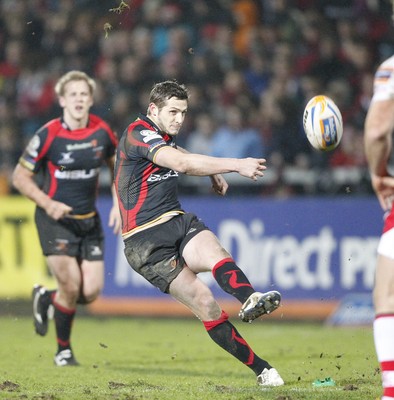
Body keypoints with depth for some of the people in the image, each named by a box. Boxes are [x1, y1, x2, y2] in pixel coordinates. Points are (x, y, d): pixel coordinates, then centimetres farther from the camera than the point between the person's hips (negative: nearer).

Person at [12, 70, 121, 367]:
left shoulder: (101, 131, -3)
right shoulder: (48, 136, -14)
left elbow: (117, 164, 16)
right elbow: (20, 176, -7)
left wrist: (118, 203, 5)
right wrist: (48, 204, -20)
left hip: (89, 220, 4)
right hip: (55, 219, -4)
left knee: (92, 292, -4)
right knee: (71, 287, -14)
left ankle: (46, 299, 29)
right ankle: (63, 350, 10)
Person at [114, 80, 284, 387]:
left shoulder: (164, 137, 15)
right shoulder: (137, 133, -13)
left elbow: (183, 158, 42)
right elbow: (181, 163, -30)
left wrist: (214, 172, 23)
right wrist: (237, 165, -34)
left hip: (179, 222, 7)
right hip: (146, 241, -7)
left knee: (216, 254, -29)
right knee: (204, 302, -17)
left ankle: (251, 299, -60)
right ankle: (261, 369, -20)